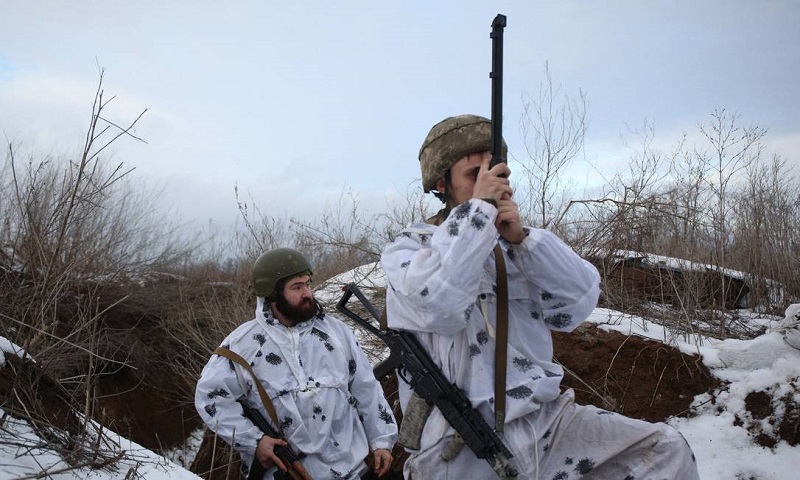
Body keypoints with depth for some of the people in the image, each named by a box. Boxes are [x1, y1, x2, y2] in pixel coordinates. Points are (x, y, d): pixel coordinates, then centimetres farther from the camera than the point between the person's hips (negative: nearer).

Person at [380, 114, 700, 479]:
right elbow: (437, 306, -21)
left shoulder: (515, 242, 14)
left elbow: (579, 303, 0)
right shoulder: (406, 249, 1)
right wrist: (479, 206, -15)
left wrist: (521, 238, -12)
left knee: (667, 450, -6)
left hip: (545, 420, 4)